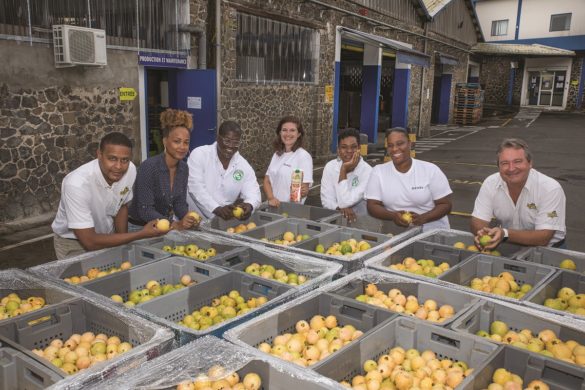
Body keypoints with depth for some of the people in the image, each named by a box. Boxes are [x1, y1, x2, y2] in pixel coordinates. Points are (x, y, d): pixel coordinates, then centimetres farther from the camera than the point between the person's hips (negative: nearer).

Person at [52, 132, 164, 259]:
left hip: (106, 236, 4)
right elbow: (90, 242, -30)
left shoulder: (130, 169, -18)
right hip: (74, 242, -4)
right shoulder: (77, 183, -33)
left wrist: (123, 244, -6)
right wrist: (142, 234, -29)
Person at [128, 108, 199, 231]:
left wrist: (188, 218, -17)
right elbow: (145, 210, -21)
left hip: (166, 223, 5)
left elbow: (180, 202, 2)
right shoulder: (148, 167, -19)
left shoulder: (183, 168, -1)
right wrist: (175, 225, -30)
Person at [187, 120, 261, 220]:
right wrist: (217, 209, -29)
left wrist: (249, 205, -25)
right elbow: (196, 188, -16)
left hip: (225, 220, 4)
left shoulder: (244, 165, 4)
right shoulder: (199, 154, -7)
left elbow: (253, 193, -1)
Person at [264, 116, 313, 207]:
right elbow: (267, 180, 11)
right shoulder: (277, 154, 12)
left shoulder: (304, 156, -5)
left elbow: (305, 188, -7)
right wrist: (271, 198, -6)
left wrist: (303, 191, -28)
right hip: (273, 206, 4)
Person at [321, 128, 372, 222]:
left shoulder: (367, 171, -14)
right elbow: (326, 201, -5)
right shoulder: (330, 167, -2)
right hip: (334, 216, 2)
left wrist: (343, 170, -18)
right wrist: (341, 208, -23)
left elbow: (344, 202, -19)